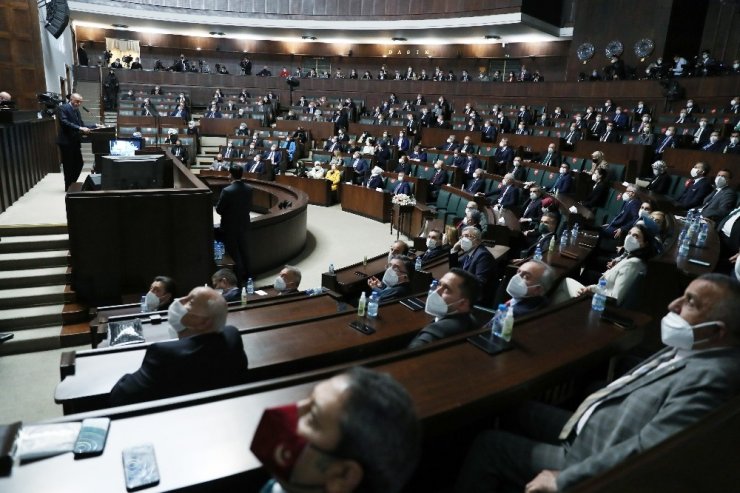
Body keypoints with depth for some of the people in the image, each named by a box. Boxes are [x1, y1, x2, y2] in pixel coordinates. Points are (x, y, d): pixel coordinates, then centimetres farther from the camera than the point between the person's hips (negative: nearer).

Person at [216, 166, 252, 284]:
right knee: (244, 250, 18)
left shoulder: (227, 191, -22)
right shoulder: (249, 189, -5)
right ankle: (246, 275, 29)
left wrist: (227, 213, 5)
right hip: (244, 225, 5)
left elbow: (219, 209, -14)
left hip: (230, 226, -5)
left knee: (234, 253, 6)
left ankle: (238, 278, 12)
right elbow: (249, 207, 5)